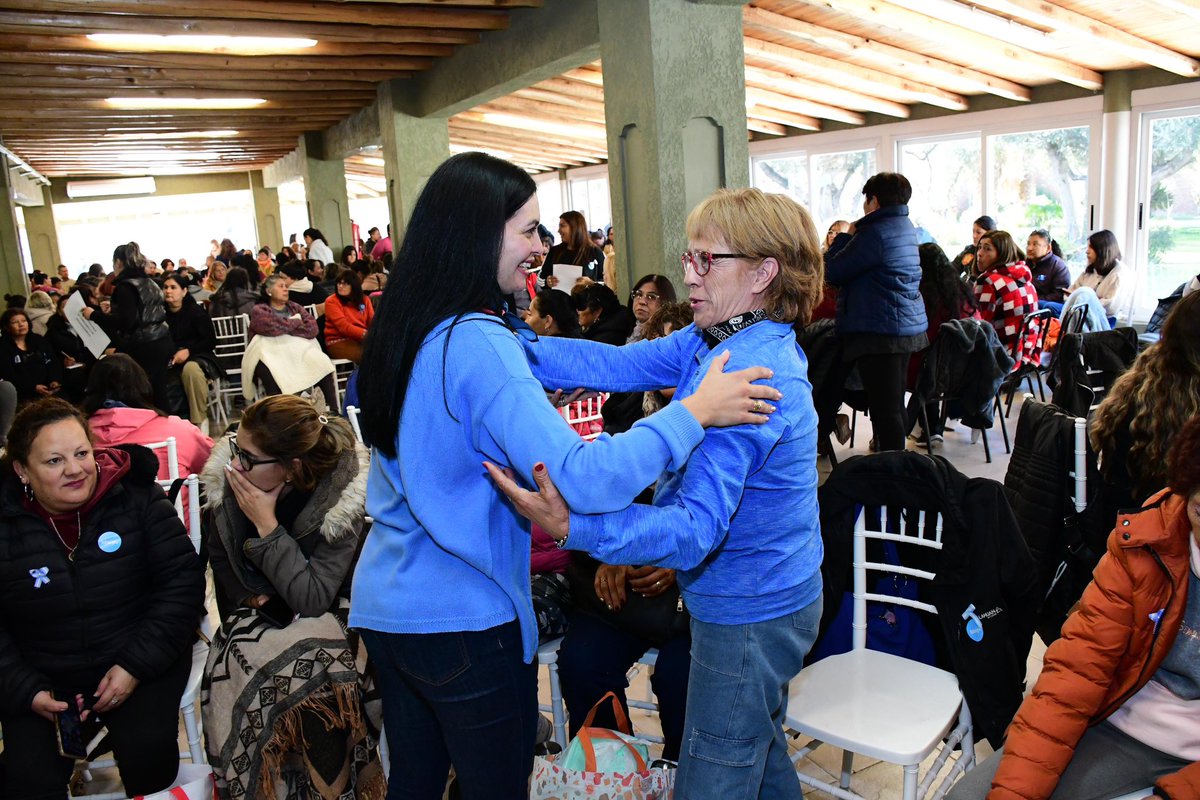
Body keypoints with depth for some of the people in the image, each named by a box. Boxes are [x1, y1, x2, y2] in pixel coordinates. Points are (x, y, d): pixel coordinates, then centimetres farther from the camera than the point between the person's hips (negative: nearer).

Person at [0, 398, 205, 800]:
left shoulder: (137, 498, -8)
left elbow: (182, 581, -8)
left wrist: (135, 666, -15)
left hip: (141, 662, -1)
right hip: (44, 677, 2)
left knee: (149, 752, -23)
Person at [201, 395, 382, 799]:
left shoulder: (342, 497, -22)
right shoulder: (224, 480, -9)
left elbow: (312, 600, -24)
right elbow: (222, 560, 13)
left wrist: (267, 526, -27)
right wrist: (252, 598, -4)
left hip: (326, 621, -3)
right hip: (256, 619, 4)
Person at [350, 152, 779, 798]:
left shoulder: (402, 330, 4)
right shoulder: (479, 344, -23)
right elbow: (581, 480, -30)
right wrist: (696, 410, -23)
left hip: (381, 606, 8)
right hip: (463, 620, -8)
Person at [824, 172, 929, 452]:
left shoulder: (876, 233, -17)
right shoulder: (906, 228, 13)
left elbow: (832, 272, -14)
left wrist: (845, 236, -1)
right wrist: (854, 237, 11)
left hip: (880, 331, -10)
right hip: (909, 326, 10)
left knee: (884, 407, -7)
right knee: (894, 402, 20)